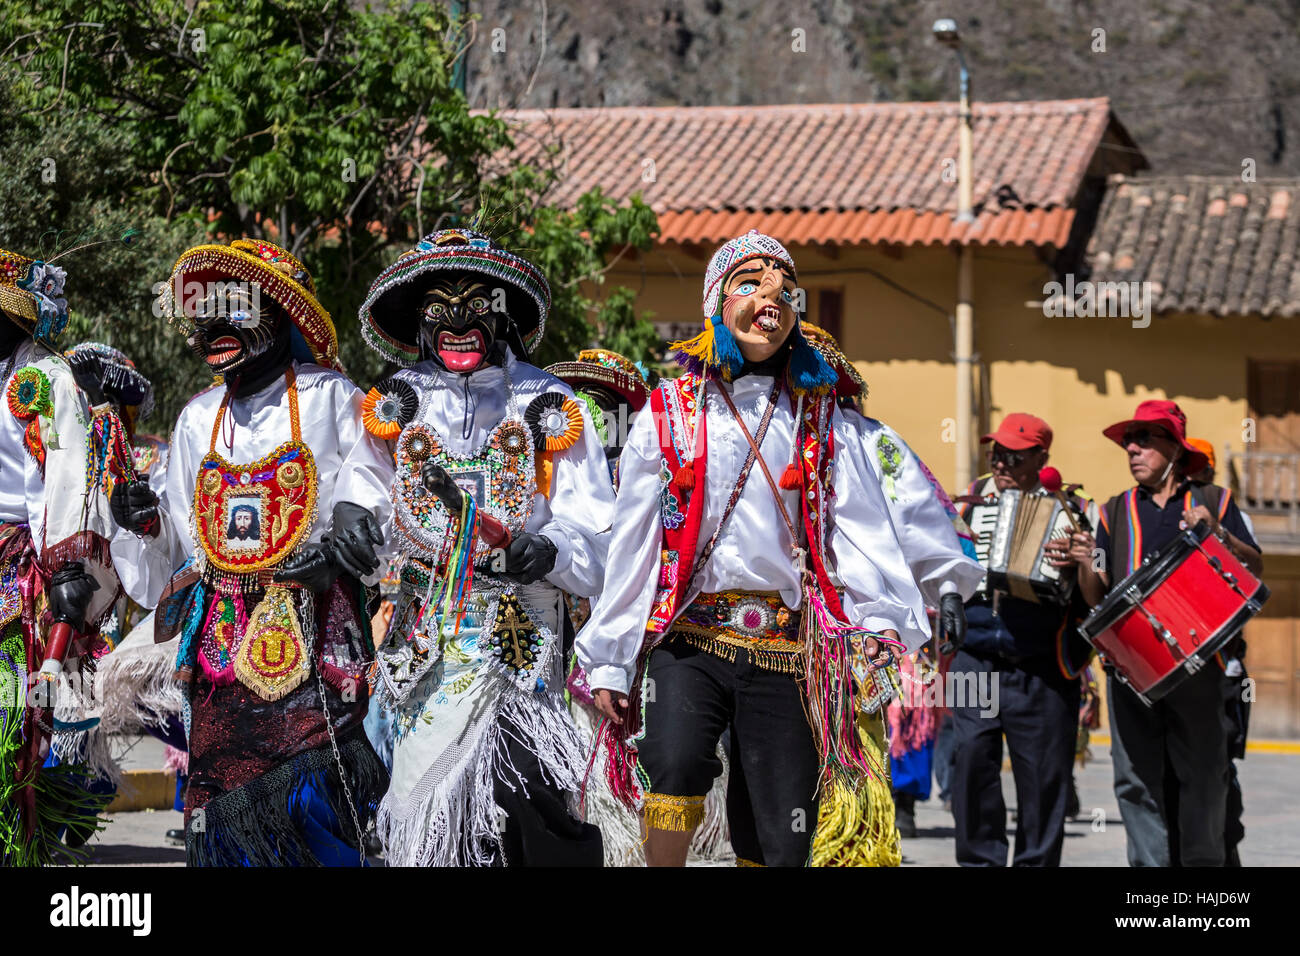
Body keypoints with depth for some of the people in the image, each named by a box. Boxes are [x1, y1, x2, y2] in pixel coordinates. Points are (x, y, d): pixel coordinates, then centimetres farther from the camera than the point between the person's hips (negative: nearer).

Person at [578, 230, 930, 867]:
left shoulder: (824, 421, 12)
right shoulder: (669, 413, 10)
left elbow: (860, 529, 1)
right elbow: (631, 545, 10)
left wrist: (880, 624, -16)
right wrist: (607, 662, 8)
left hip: (785, 649, 1)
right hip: (687, 639, -1)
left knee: (779, 848, 0)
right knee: (674, 764, -31)